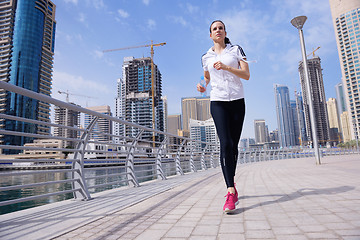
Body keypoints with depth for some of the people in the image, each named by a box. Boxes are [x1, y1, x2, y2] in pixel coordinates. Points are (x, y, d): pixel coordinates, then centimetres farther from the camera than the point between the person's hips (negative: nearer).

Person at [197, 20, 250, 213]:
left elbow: (246, 75, 0)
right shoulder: (206, 57, 14)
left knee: (234, 145, 4)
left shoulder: (236, 50, 10)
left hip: (237, 101, 1)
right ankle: (231, 192, -17)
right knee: (225, 144, -17)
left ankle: (231, 183, 25)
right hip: (218, 102, 0)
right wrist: (203, 86, 5)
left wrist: (226, 67, -15)